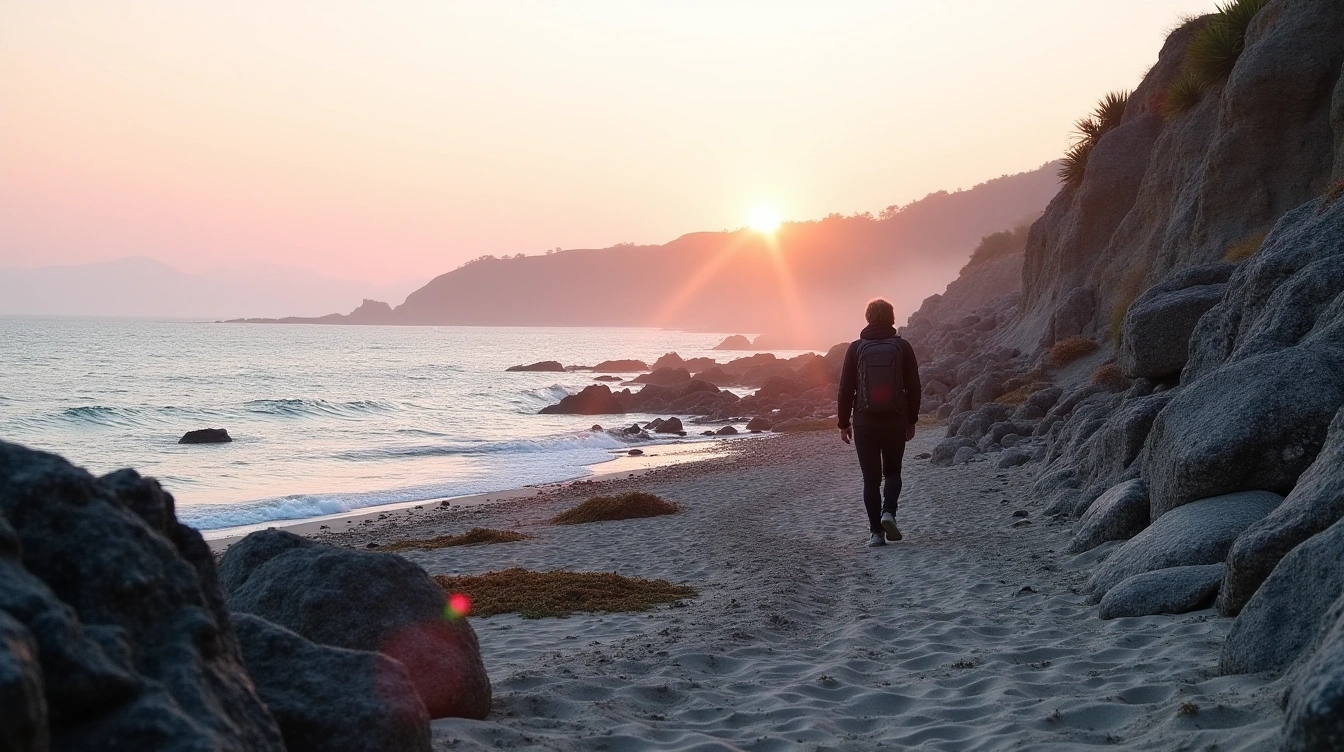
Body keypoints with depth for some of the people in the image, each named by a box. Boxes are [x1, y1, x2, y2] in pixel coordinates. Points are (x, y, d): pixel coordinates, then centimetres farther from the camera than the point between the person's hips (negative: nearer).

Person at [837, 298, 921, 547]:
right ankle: (889, 512, -5)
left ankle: (876, 532, 2)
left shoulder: (856, 348, -2)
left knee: (871, 478, 5)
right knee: (892, 472, 18)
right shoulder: (902, 347, 0)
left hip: (865, 424, -1)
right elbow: (913, 388, 2)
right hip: (896, 423, 1)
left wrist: (843, 423, 6)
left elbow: (846, 389, -2)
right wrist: (912, 421, 12)